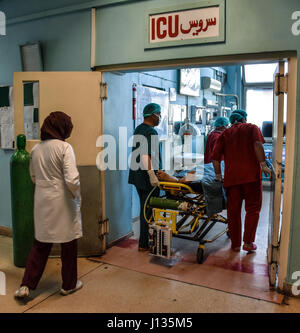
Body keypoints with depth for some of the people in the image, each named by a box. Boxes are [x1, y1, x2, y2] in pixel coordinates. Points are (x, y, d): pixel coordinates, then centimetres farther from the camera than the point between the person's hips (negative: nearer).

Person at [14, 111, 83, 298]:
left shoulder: (36, 149, 3)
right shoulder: (64, 147, -16)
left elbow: (33, 176, 14)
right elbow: (72, 179, -21)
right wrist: (77, 196, -6)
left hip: (42, 201, 6)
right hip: (62, 202, -5)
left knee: (41, 244, 18)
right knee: (69, 244, 11)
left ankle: (27, 285, 19)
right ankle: (69, 284, 26)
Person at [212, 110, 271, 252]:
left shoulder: (224, 134, 17)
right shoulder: (252, 128, 11)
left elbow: (215, 157, 8)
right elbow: (257, 144, -11)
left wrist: (218, 175, 16)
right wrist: (263, 164, -11)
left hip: (231, 176, 3)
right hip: (251, 174, -2)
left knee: (233, 210, 9)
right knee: (253, 209, 8)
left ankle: (235, 244, 16)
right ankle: (248, 242, 5)